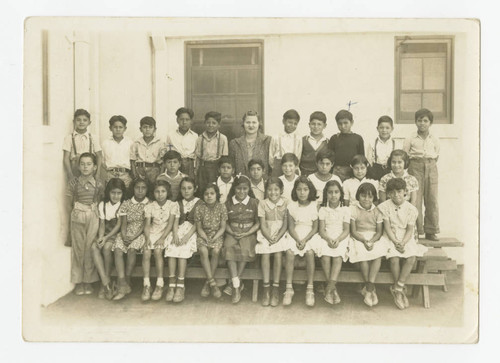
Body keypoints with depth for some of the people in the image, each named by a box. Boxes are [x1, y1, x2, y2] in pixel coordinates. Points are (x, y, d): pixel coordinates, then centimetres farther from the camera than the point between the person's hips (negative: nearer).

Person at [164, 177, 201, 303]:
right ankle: (171, 284, -27)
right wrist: (175, 234, -12)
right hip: (179, 230, 3)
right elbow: (176, 221, 8)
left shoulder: (199, 203, 5)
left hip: (192, 231, -3)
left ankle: (180, 285, -29)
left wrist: (187, 235, -19)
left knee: (183, 250, -30)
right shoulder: (178, 203, 18)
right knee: (171, 249, -26)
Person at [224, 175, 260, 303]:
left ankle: (233, 283, -18)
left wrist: (246, 233, -10)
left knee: (245, 249, -32)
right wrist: (232, 232, -9)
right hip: (232, 233, 1)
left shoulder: (254, 203, 5)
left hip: (249, 234, -1)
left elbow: (258, 223, 4)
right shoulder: (228, 203, 9)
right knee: (229, 247, -31)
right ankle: (236, 286, -30)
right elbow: (225, 222, 10)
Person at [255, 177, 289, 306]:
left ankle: (276, 288, -16)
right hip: (265, 235, 0)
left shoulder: (285, 203, 1)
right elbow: (263, 225, -2)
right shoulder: (262, 204, 0)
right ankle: (266, 288, -17)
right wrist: (270, 238, -15)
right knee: (265, 254, -24)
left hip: (280, 234, 0)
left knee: (278, 254, -24)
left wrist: (277, 238, -13)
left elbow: (285, 224, -1)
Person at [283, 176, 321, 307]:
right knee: (289, 252, -27)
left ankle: (310, 289, -21)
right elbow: (291, 227, 1)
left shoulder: (314, 205, 0)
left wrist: (305, 240, -15)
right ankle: (289, 288, -19)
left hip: (310, 235, -1)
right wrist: (297, 240, -16)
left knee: (309, 252, -30)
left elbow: (315, 228, -1)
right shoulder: (291, 206, 4)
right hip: (295, 235, 1)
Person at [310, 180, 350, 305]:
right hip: (326, 238, 1)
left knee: (338, 255, -31)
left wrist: (338, 240, -19)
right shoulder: (323, 210, 6)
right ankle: (333, 289, -21)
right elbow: (321, 229, 0)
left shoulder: (345, 210, 5)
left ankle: (329, 288, -32)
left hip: (340, 238, 0)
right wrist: (328, 239, -19)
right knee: (325, 255, -30)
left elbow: (346, 230, 0)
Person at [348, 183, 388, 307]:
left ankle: (368, 289, -24)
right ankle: (371, 288, -15)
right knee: (362, 254, -31)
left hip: (374, 238, 2)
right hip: (358, 238, -2)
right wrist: (364, 241, -21)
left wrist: (372, 241, -20)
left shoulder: (377, 211, 6)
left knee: (379, 253, -29)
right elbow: (353, 231, -5)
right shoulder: (353, 209, -1)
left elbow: (379, 231, 1)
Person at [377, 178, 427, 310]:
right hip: (390, 238, -2)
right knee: (394, 258, -27)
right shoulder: (384, 207, -3)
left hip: (406, 238, 2)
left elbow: (410, 230, -2)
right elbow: (387, 227, -6)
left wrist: (402, 243, -18)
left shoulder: (411, 209, 0)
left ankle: (397, 288, -15)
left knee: (411, 258, -25)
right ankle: (400, 290, -10)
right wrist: (395, 242, -17)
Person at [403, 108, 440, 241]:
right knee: (415, 200, -5)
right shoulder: (410, 139, 3)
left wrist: (429, 164, 6)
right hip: (415, 167, -2)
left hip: (431, 168, 2)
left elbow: (436, 156, 16)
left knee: (432, 200, 2)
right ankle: (415, 231, 3)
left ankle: (431, 231, 12)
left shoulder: (434, 140, 9)